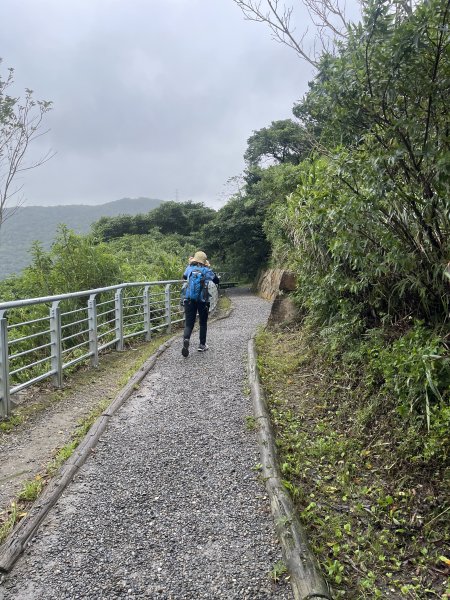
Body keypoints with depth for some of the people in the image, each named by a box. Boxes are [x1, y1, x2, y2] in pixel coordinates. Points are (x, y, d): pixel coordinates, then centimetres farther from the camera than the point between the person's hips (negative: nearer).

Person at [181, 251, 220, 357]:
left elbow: (184, 277, 25)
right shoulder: (207, 270, -1)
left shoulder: (189, 268, 5)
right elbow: (217, 281, 13)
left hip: (189, 299, 1)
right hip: (203, 300, -1)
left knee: (188, 323, 3)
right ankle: (202, 345, 21)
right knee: (203, 323, 16)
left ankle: (186, 339, -26)